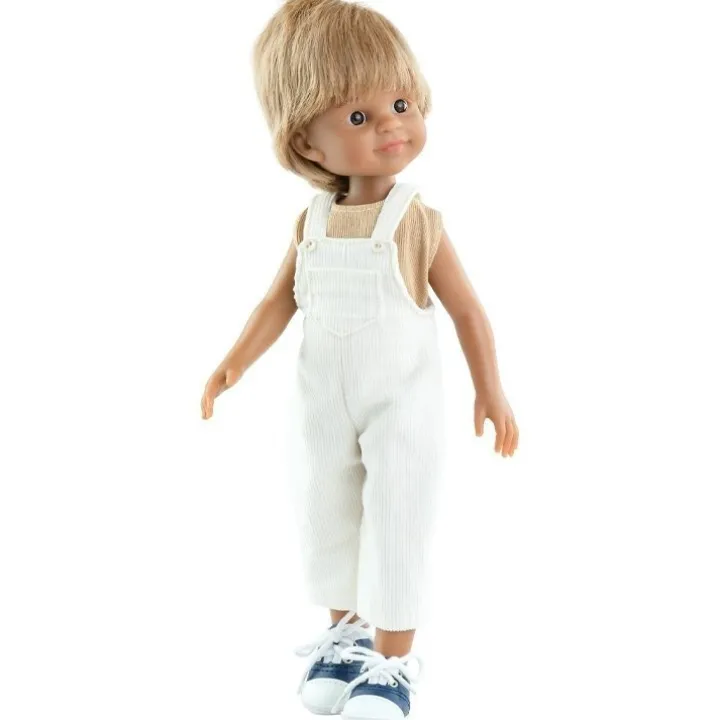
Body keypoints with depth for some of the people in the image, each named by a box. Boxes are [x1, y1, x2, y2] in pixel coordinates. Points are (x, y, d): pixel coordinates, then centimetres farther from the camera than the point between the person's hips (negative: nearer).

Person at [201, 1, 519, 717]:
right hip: (327, 404, 5)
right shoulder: (312, 223, -5)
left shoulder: (417, 222, -14)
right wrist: (234, 364, -3)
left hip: (403, 401, -4)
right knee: (326, 515, 15)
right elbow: (281, 299, 6)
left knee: (396, 519, -2)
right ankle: (347, 630, 35)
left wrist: (490, 392, -5)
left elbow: (466, 310, -7)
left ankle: (392, 659, 13)